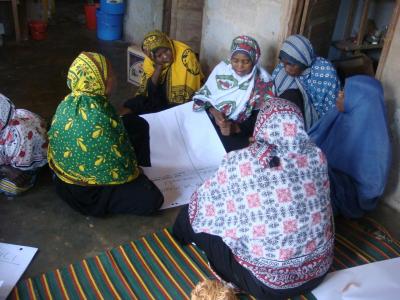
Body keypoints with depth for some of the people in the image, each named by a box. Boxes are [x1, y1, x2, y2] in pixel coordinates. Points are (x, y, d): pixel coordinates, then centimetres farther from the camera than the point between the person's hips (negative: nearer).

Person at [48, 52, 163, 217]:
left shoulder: (68, 103, -7)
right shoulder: (97, 115, -33)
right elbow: (115, 158, -25)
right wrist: (131, 171, -3)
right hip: (85, 189, -8)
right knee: (153, 199, -10)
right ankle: (97, 200, 2)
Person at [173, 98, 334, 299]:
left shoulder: (239, 162, -21)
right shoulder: (316, 155, -11)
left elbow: (208, 202, -5)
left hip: (268, 283, -4)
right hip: (318, 270, 5)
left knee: (192, 211, 9)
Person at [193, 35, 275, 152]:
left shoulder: (262, 82, -8)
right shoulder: (222, 68, -2)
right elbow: (204, 95, 5)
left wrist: (236, 128, -25)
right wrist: (213, 111, -16)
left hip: (239, 132, -2)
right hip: (211, 120, 3)